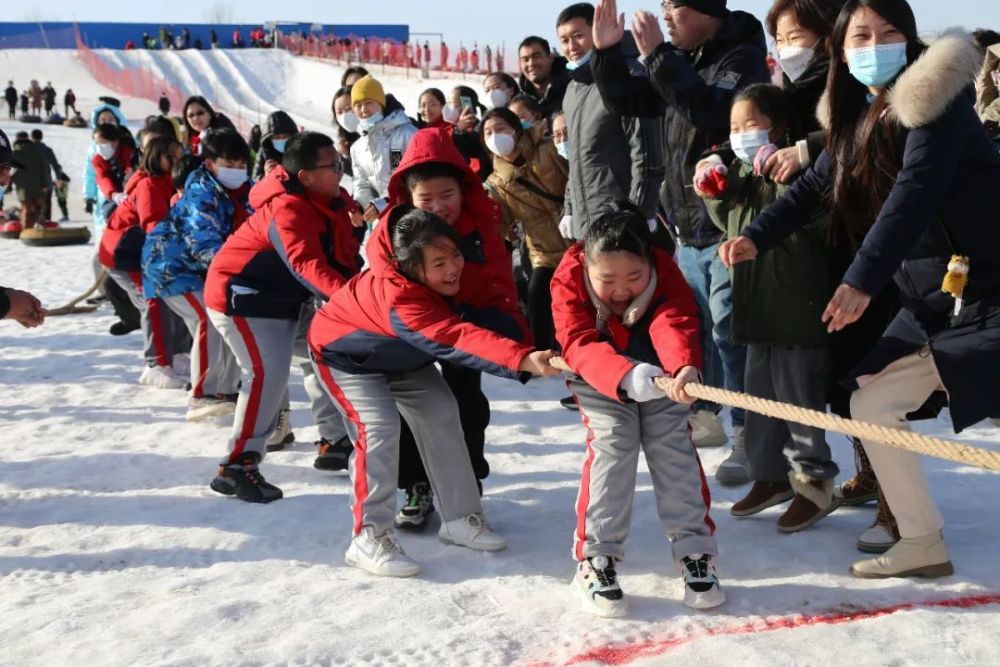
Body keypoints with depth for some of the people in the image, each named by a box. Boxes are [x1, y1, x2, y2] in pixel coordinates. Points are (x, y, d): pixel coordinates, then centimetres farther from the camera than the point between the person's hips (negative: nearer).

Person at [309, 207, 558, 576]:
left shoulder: (447, 278, -24)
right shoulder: (400, 298, -47)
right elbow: (458, 340, -57)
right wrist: (524, 360, -70)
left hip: (403, 357, 8)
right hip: (346, 354, -8)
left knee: (441, 414, 1)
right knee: (378, 428, -23)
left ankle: (461, 518, 10)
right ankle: (369, 538, -15)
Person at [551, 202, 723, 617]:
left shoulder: (666, 273, -25)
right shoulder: (569, 280, -28)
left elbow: (675, 325, -41)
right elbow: (580, 345, -39)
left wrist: (684, 367, -63)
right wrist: (625, 376, -58)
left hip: (660, 376, 2)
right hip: (599, 383, -1)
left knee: (673, 448, -10)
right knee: (612, 447, -18)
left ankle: (695, 554, 1)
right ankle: (595, 562, -10)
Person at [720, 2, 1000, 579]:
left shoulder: (933, 99, -16)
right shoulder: (854, 119, 10)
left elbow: (915, 193, -28)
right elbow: (813, 188, 13)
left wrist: (864, 278, -38)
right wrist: (757, 238, -4)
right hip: (931, 304, 9)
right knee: (870, 401, 9)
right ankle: (923, 543, 19)